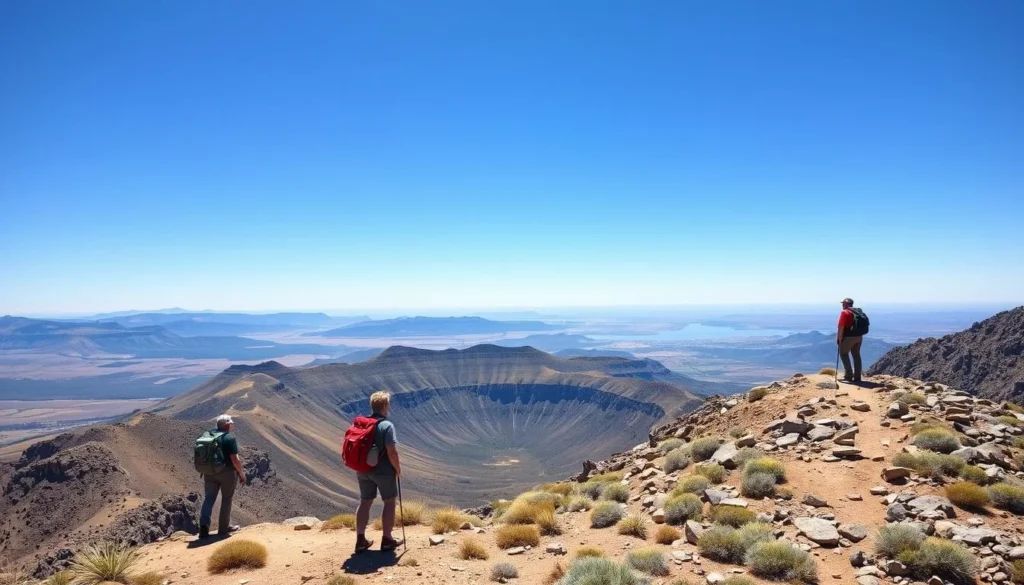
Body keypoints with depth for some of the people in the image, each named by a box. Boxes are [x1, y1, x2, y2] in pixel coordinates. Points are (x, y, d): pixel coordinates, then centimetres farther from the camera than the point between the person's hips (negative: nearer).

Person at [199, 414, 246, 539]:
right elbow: (235, 459, -18)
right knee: (226, 499, 9)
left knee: (209, 498, 9)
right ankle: (223, 527, 17)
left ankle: (204, 525, -9)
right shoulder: (230, 438, -14)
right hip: (227, 472, -5)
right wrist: (242, 474, -6)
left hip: (210, 472, 5)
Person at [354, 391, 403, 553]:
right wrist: (398, 468, -7)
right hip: (384, 471, -6)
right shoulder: (387, 425, -18)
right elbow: (392, 452, -23)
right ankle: (387, 540, 15)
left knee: (365, 502, 15)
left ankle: (360, 540, 18)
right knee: (389, 502, 10)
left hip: (363, 470, 6)